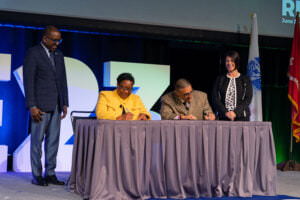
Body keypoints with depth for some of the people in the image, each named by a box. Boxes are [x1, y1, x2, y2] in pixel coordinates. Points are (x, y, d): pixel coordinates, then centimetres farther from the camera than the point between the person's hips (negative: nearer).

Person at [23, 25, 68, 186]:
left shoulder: (59, 55, 14)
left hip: (56, 105, 6)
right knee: (37, 140, 0)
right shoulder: (33, 53, -5)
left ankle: (50, 173, 13)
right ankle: (37, 175, 7)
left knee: (53, 140, 6)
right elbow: (28, 81, -10)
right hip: (40, 105, -6)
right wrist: (32, 106, -16)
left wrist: (64, 103, 11)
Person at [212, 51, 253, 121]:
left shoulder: (245, 80, 8)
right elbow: (215, 99, 4)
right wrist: (226, 112, -10)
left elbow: (248, 99, 0)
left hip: (241, 117, -1)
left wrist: (236, 112, -12)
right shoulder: (220, 79, 11)